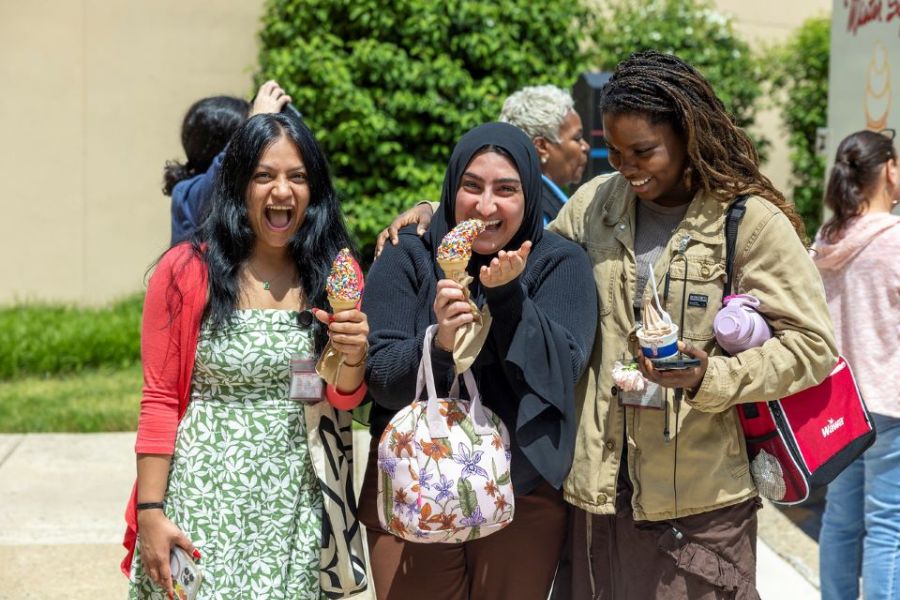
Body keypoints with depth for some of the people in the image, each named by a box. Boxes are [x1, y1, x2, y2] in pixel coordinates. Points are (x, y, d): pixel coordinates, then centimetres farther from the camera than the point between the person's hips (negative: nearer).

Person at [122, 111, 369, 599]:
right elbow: (159, 401, -4)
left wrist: (353, 355, -15)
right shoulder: (185, 272, -6)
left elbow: (344, 398, 7)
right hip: (205, 498, -3)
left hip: (295, 501, 3)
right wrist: (150, 512, -8)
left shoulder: (334, 274, 3)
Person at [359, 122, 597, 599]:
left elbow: (560, 371, -12)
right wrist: (438, 343, -27)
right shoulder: (406, 259, -1)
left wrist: (507, 295, -23)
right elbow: (379, 378, -8)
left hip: (525, 495, 0)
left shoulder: (561, 264, -1)